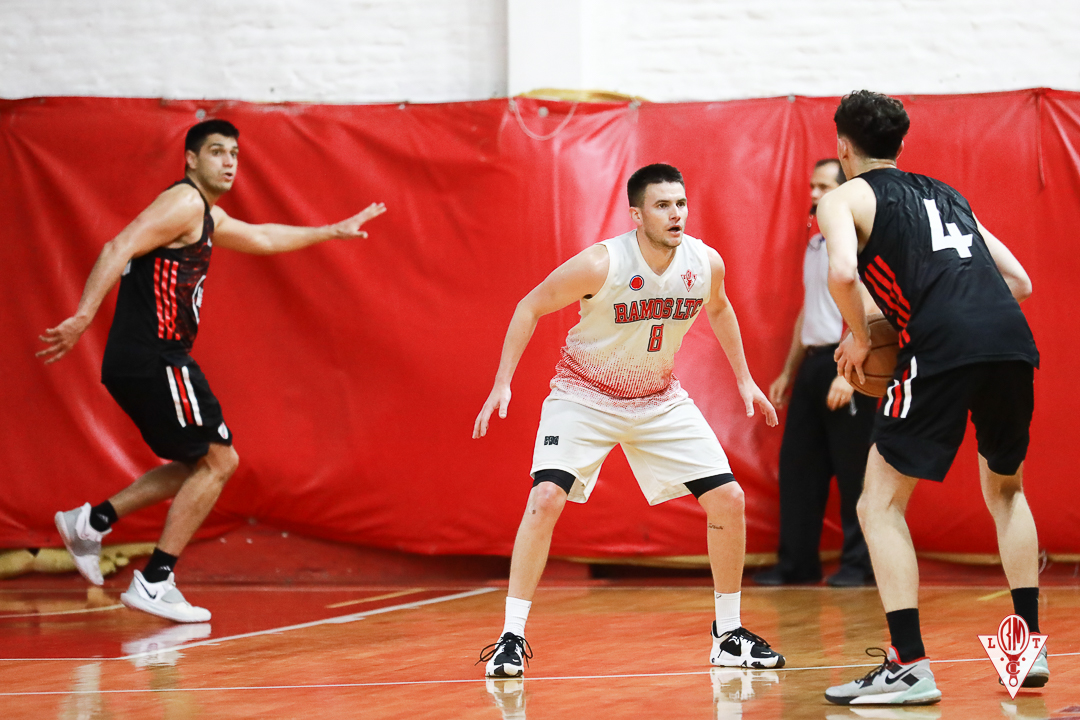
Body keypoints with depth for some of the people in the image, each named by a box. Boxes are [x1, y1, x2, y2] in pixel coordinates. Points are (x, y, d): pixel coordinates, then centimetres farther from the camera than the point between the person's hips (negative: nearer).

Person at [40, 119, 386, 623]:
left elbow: (262, 239, 39)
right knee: (217, 461, -5)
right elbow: (118, 249, -21)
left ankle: (92, 522, 16)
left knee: (204, 463, 18)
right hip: (154, 359, -10)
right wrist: (83, 317, -32)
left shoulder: (209, 217, 22)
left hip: (141, 363, 10)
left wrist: (334, 232, 46)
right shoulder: (183, 202, -10)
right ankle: (154, 583, -5)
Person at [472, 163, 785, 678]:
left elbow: (718, 309, 12)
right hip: (584, 397, -4)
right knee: (546, 499, -24)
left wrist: (744, 378, 15)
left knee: (728, 499, -4)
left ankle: (728, 636, 12)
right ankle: (512, 639, -14)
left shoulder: (706, 263, -13)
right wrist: (502, 382, -16)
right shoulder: (601, 264, -26)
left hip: (659, 399, 4)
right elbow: (531, 307, -12)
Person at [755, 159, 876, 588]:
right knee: (797, 465, 7)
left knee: (853, 469, -4)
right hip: (813, 363, 8)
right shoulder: (815, 244, 17)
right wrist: (788, 372, 21)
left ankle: (859, 564, 3)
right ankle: (796, 563, 13)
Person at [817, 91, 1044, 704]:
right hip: (1013, 338, 6)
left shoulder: (845, 199, 14)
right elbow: (1020, 281, 28)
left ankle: (910, 665, -8)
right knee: (1005, 488, 28)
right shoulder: (946, 194, 32)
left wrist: (860, 336, 9)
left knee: (881, 504, 3)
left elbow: (843, 273, -7)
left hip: (943, 348, -6)